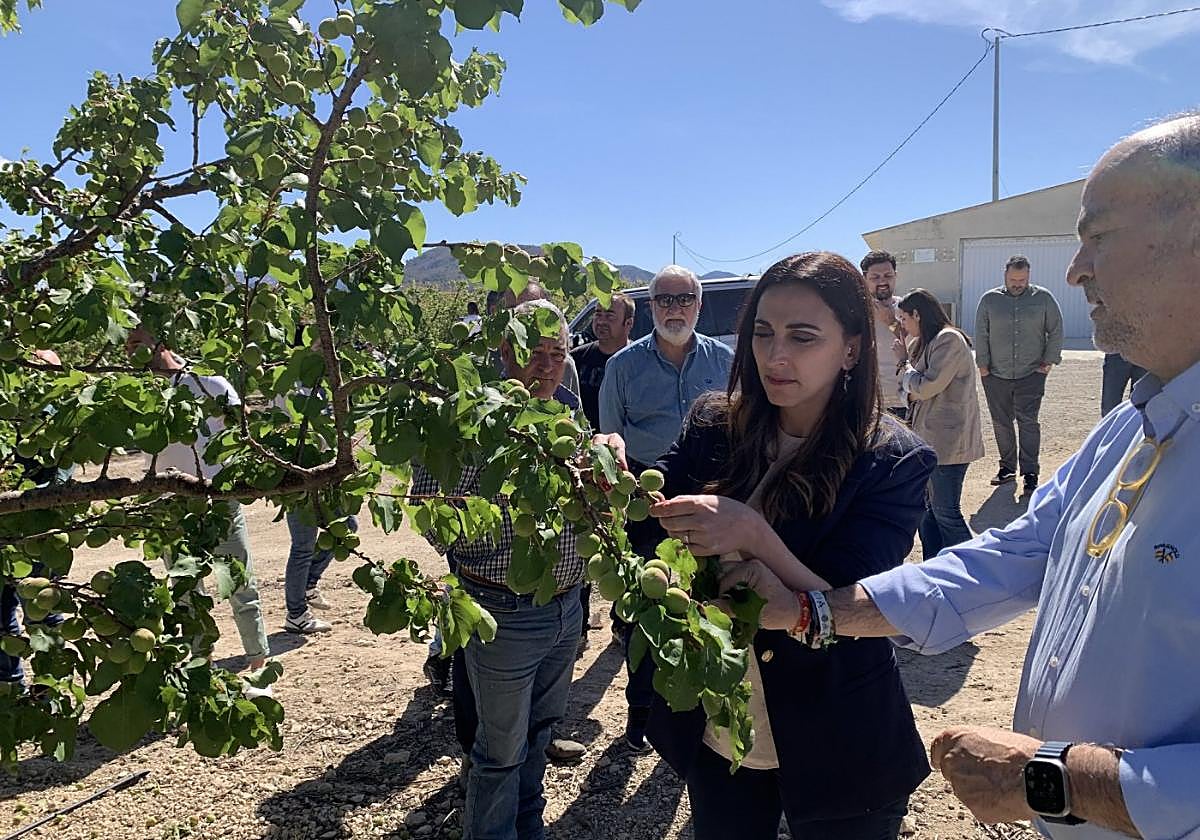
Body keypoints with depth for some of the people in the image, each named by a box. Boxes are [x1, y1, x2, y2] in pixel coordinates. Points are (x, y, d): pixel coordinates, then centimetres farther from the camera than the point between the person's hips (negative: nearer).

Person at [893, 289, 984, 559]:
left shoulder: (949, 340, -14)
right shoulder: (924, 343, 14)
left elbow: (925, 387, -18)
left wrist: (904, 360, -4)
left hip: (947, 442, -9)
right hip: (929, 440, 9)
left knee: (946, 512, -4)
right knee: (927, 509, 15)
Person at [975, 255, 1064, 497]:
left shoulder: (1043, 298, 3)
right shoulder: (989, 300, 4)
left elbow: (1056, 331, 7)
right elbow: (981, 335, 6)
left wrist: (1049, 361, 1)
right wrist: (983, 365, 1)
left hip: (1031, 374, -2)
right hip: (996, 375, 2)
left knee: (1028, 421, -7)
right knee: (1001, 422, 8)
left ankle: (1030, 473, -3)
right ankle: (1007, 467, 22)